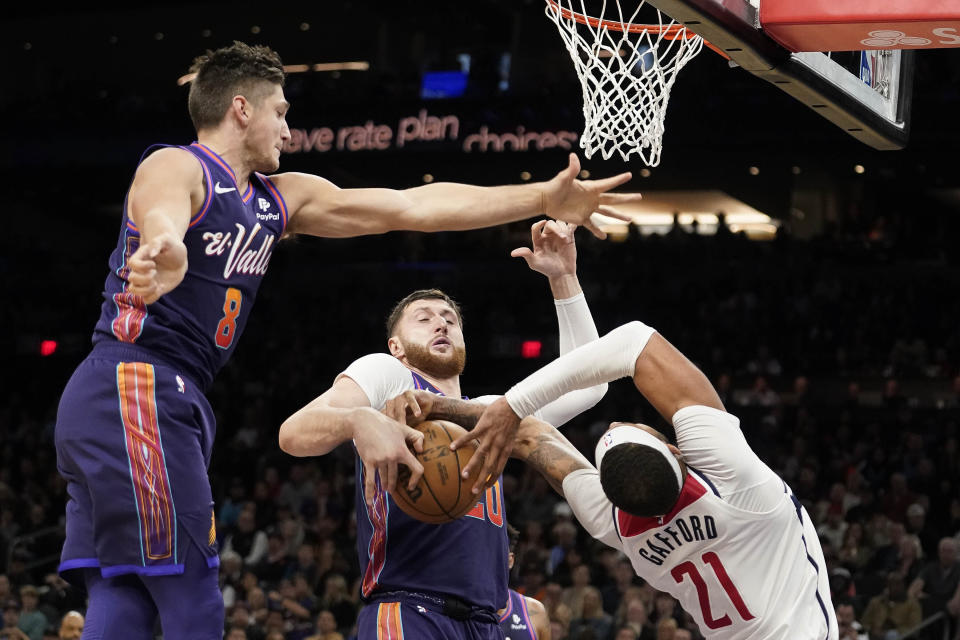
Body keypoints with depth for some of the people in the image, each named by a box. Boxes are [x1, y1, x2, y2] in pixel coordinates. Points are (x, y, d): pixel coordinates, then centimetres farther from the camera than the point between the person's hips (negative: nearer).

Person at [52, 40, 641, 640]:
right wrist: (165, 256, -59)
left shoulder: (280, 200, 19)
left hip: (173, 402, 9)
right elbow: (161, 218, -33)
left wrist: (544, 199, 16)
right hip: (134, 388, -9)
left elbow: (412, 207, 19)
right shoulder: (176, 168, -7)